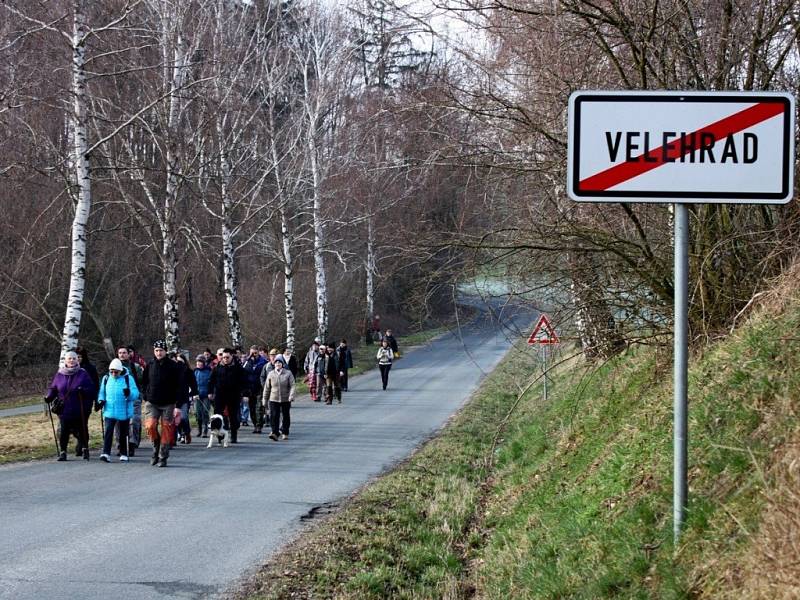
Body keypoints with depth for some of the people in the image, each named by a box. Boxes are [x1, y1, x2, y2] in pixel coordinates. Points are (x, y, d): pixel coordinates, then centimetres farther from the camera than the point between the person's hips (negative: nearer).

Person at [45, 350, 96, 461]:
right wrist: (49, 397, -4)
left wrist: (83, 391, -22)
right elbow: (53, 388, 14)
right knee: (63, 431, -2)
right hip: (64, 410, 1)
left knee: (81, 430, 7)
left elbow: (92, 389, -2)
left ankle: (85, 449, 26)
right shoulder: (59, 375, 6)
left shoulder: (83, 374, 0)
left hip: (80, 410, -1)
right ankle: (62, 452, 9)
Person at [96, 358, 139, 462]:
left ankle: (123, 455, 21)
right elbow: (102, 392, 18)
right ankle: (105, 453, -19)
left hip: (124, 412, -1)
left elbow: (136, 394, -9)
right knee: (108, 431, -13)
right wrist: (101, 401, -2)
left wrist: (129, 393, -31)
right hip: (109, 411, 1)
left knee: (123, 434, 9)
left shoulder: (128, 379, -3)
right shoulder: (106, 379, 7)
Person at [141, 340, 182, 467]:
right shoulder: (149, 366, 5)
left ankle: (163, 458, 9)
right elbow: (144, 383, 16)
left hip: (168, 404, -2)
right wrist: (146, 398, 6)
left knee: (166, 430, 0)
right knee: (150, 426, -15)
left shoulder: (173, 366, -3)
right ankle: (156, 446, 10)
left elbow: (178, 386, -4)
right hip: (152, 403, 2)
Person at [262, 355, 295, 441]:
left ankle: (285, 433, 23)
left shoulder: (288, 373, -2)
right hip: (274, 399, 0)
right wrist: (264, 399, 9)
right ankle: (274, 433, -18)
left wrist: (291, 396, -22)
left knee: (285, 416, 10)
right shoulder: (271, 374, 3)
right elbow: (267, 388, 9)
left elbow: (292, 386, -7)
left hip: (285, 399, 0)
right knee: (274, 416, -12)